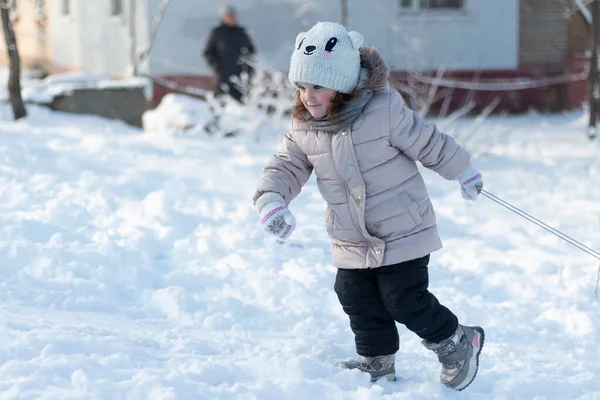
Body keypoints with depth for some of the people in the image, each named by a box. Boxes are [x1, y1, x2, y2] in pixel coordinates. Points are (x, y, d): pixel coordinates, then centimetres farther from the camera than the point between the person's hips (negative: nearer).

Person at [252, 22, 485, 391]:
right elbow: (286, 167, 1)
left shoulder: (385, 110, -22)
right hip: (352, 243, 6)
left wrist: (464, 173, 3)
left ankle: (457, 343, 18)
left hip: (402, 232, -6)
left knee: (404, 300, -5)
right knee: (358, 300, 10)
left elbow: (430, 144, -10)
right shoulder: (303, 129, -5)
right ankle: (377, 361, 31)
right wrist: (271, 200, -21)